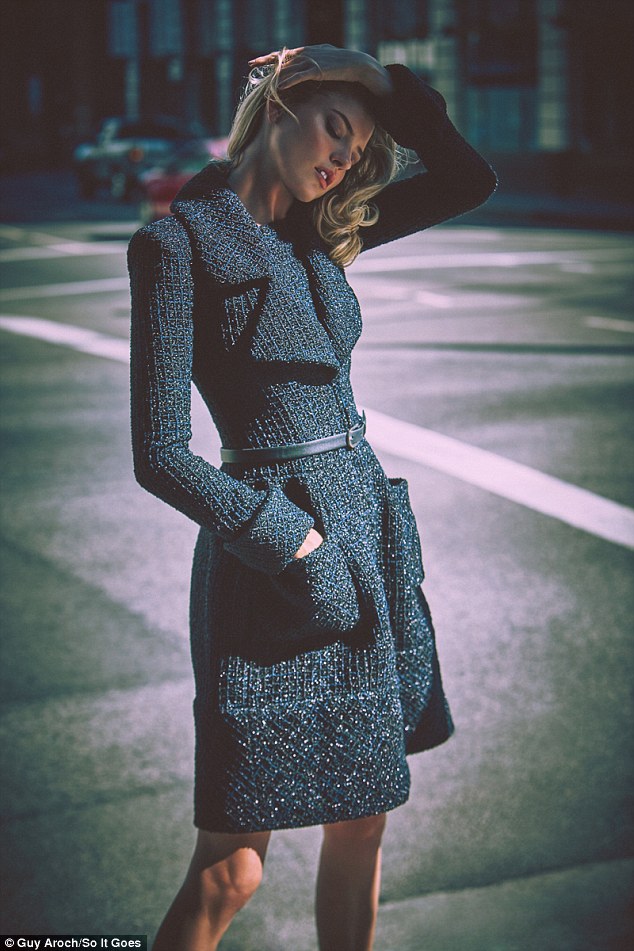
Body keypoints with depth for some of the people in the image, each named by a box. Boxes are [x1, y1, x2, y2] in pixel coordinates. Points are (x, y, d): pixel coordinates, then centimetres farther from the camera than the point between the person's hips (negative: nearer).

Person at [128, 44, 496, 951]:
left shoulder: (320, 233, 12)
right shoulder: (181, 240, -8)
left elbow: (470, 179, 14)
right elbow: (160, 454, -13)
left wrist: (388, 90, 7)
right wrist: (287, 539, -11)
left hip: (368, 535, 7)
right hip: (272, 551, -7)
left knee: (362, 820, 13)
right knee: (233, 866, -4)